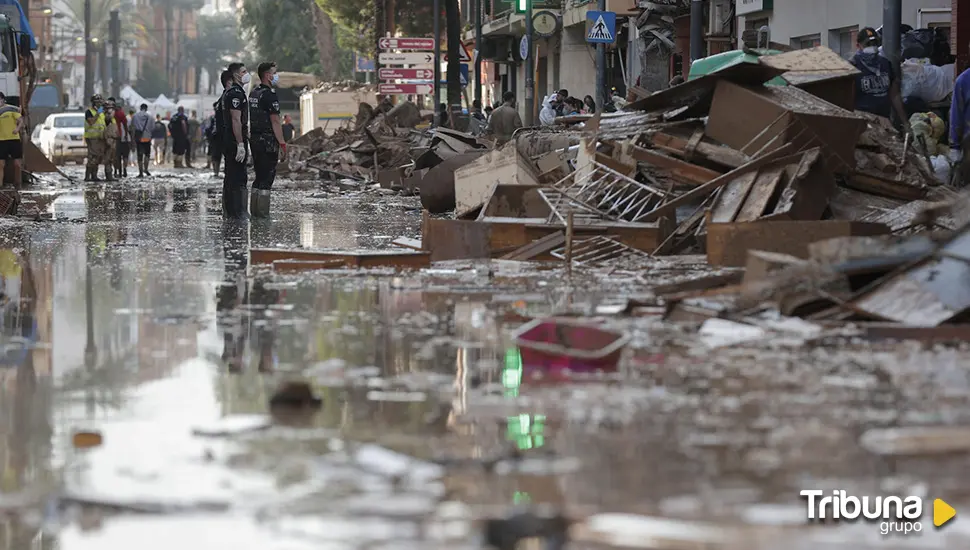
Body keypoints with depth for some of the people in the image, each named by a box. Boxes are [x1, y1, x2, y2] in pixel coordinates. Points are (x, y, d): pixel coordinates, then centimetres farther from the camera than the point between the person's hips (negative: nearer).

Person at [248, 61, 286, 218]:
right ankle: (262, 212, -6)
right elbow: (275, 121, -17)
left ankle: (254, 211, 15)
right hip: (268, 140, -9)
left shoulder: (253, 93, 14)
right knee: (267, 177, -5)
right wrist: (282, 144, -16)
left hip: (254, 139, 9)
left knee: (259, 177, 14)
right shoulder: (269, 95, -14)